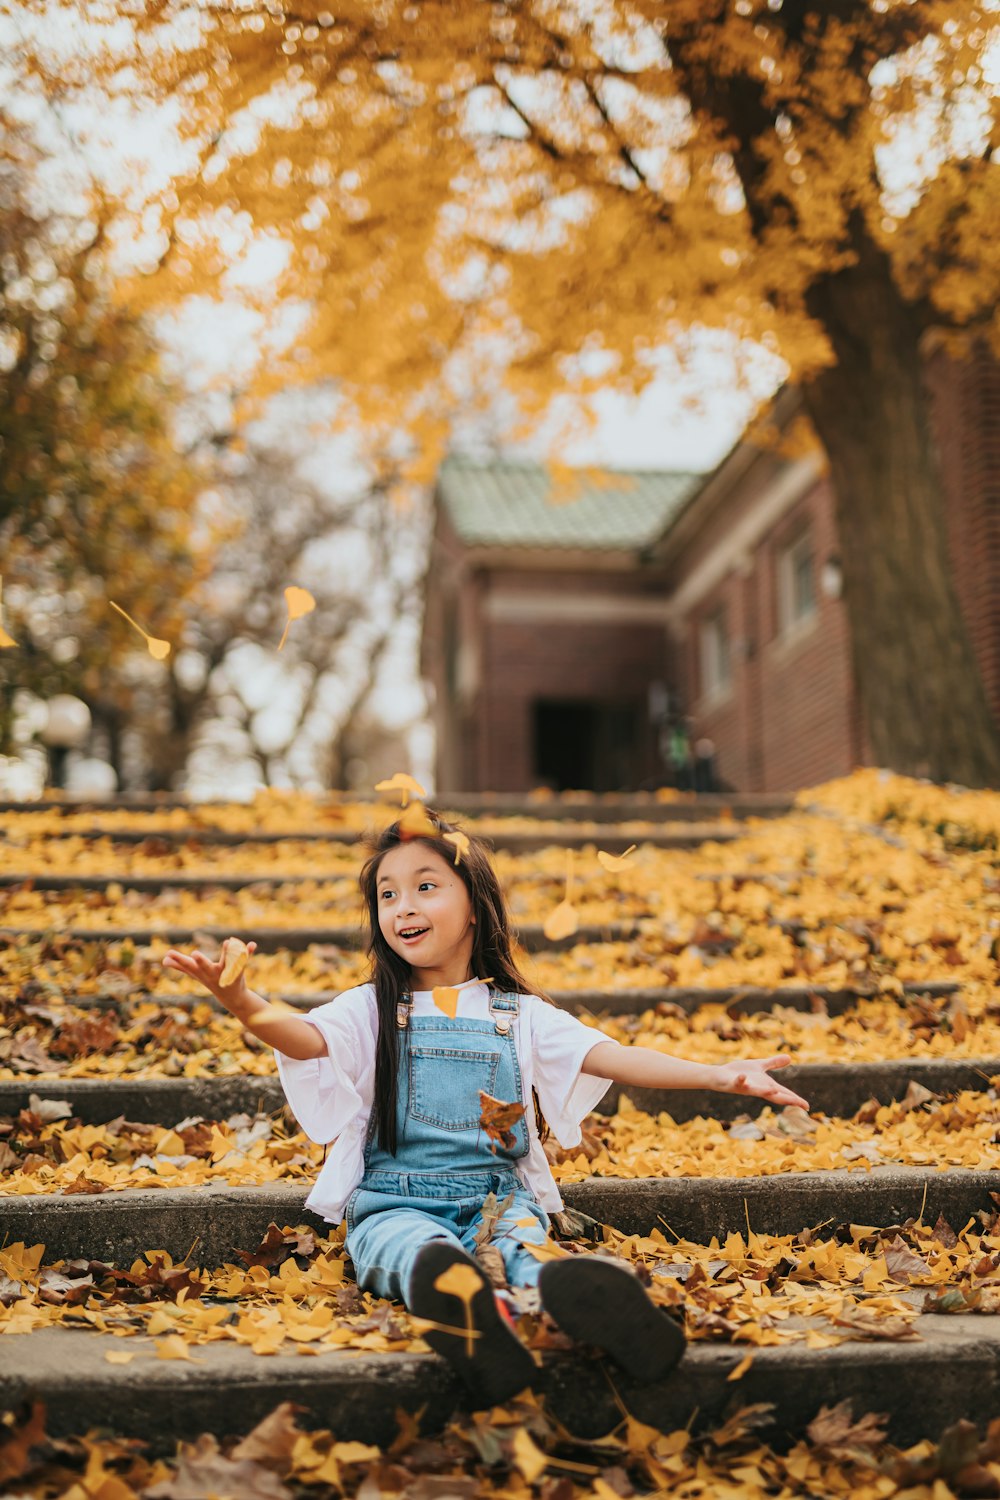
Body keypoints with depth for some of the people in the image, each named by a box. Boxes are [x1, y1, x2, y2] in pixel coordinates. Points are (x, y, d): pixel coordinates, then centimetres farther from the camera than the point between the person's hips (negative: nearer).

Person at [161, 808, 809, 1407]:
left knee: (520, 1244, -35)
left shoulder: (519, 1015, 12)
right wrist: (244, 1003, -34)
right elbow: (306, 1037, -12)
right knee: (422, 1253, -37)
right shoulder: (372, 1010, 8)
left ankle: (577, 1289, -65)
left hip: (496, 1198, 1)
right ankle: (463, 1302, -68)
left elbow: (615, 1057, 2)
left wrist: (718, 1073, -11)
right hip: (395, 1201, -1)